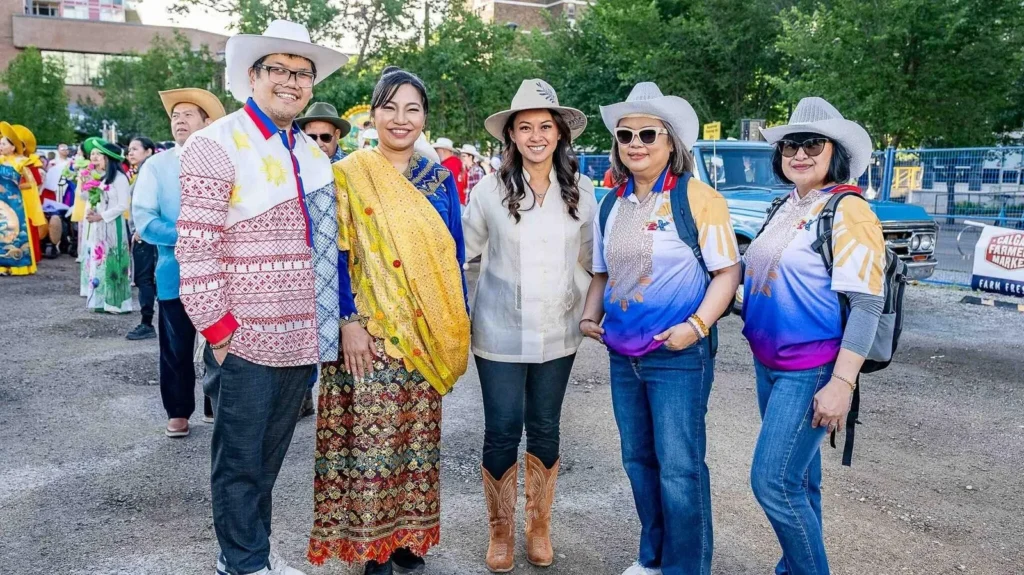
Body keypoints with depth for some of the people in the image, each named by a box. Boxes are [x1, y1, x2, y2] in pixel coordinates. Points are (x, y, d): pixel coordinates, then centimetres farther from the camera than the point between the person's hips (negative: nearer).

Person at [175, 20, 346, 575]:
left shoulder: (312, 154, 13)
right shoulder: (217, 144, -9)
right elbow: (196, 246, -14)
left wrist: (331, 320, 14)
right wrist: (217, 326, -14)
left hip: (300, 338, 6)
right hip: (245, 340, -6)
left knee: (269, 458, 18)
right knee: (240, 461, 7)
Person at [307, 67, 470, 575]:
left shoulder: (440, 179, 8)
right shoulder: (349, 175, -2)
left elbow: (455, 256, 11)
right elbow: (336, 254, -5)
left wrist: (458, 328, 8)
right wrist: (348, 322, -13)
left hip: (428, 332, 4)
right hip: (370, 331, -3)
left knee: (418, 435, 10)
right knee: (373, 437, -1)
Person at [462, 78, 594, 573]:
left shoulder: (581, 190, -1)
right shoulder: (490, 189, -6)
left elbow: (590, 259, 9)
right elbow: (464, 249, 2)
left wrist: (591, 310, 8)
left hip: (558, 334, 2)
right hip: (501, 333, -2)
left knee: (545, 430, 13)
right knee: (502, 433, 4)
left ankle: (539, 526, 31)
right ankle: (501, 532, 24)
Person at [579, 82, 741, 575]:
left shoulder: (696, 197, -10)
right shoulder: (612, 204, 8)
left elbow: (726, 271, -9)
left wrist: (696, 326, -21)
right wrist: (590, 316, 2)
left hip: (679, 355, -6)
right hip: (622, 354, 7)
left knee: (679, 467, -1)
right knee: (638, 459, 16)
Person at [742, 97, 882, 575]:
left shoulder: (848, 211, -13)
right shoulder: (784, 208, 10)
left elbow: (867, 304, -17)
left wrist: (842, 383, -21)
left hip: (811, 371, -7)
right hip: (768, 364, 7)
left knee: (773, 482, -8)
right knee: (798, 478, 17)